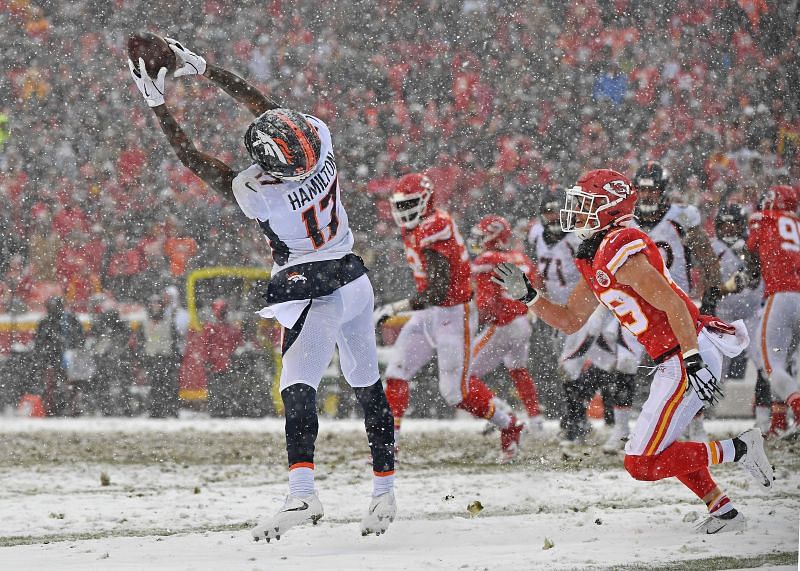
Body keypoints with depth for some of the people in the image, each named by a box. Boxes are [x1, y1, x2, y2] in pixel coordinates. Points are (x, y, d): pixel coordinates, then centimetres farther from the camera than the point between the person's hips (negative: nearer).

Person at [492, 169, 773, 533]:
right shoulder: (594, 259, 15)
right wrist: (526, 295, 10)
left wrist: (694, 363, -28)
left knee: (643, 463, -10)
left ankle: (737, 450, -3)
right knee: (659, 448, 27)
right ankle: (723, 512, 29)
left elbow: (674, 305, -23)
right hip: (673, 360, 10)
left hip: (688, 356, -10)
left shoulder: (621, 251, -16)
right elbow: (570, 321, 22)